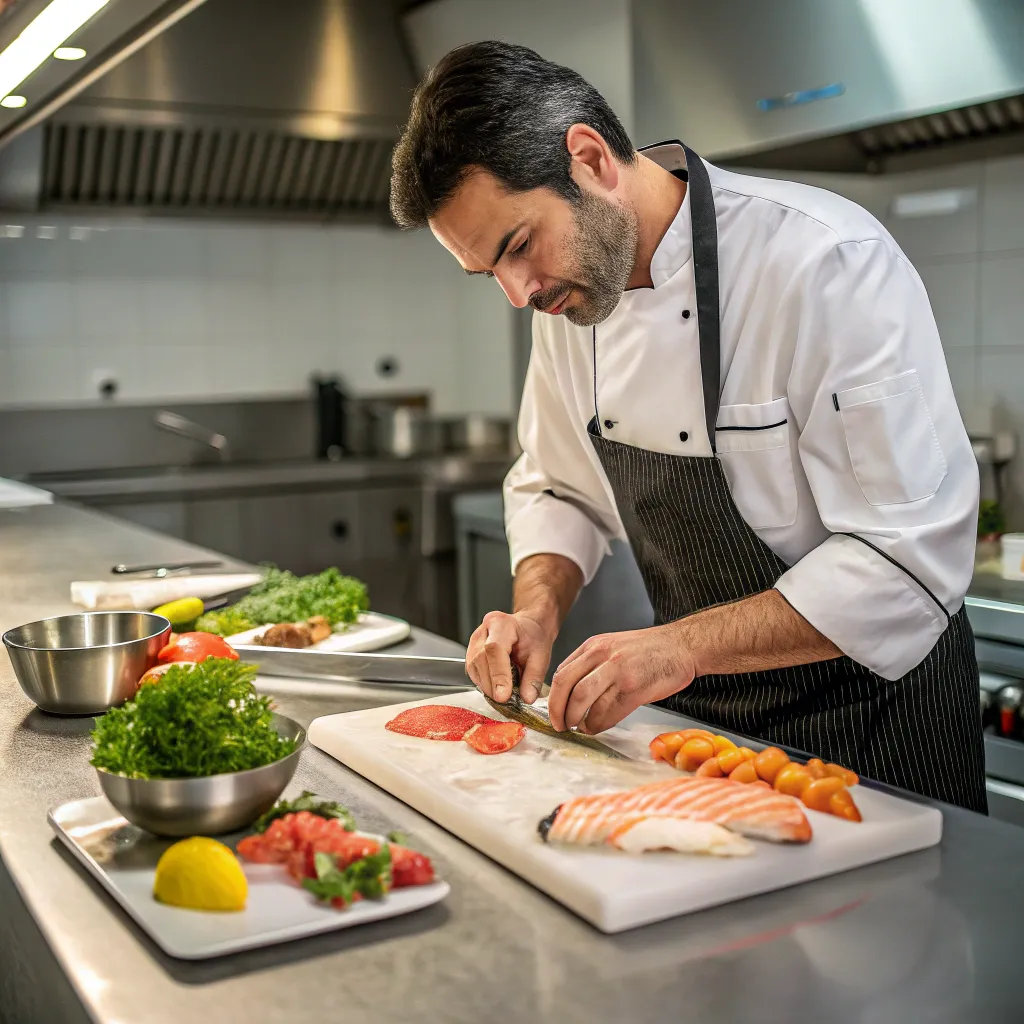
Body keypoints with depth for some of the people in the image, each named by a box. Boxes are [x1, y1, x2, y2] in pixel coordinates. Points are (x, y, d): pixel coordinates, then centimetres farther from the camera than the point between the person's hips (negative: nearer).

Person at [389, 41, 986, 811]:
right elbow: (559, 489, 8)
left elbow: (914, 554, -29)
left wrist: (686, 645, -32)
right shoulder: (572, 288, -4)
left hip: (868, 711, -6)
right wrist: (540, 608, -11)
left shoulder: (827, 262, -27)